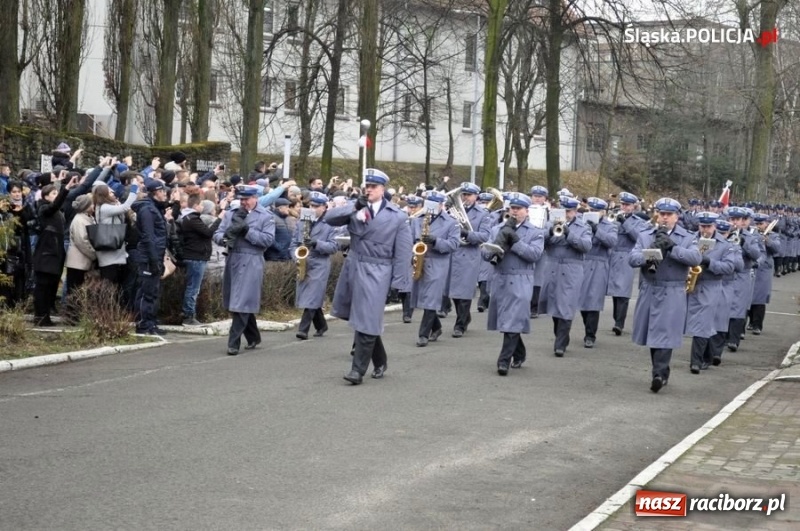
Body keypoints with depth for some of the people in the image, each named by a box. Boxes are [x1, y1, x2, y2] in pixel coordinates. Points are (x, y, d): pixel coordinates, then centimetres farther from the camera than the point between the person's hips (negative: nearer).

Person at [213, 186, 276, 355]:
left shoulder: (266, 217, 1)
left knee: (242, 304, -9)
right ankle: (253, 338, 27)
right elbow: (217, 234, 11)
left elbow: (268, 239, -11)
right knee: (234, 303, 12)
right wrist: (224, 238, -13)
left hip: (251, 263, -6)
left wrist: (247, 230, -17)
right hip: (232, 262, 6)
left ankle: (234, 342, -8)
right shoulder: (231, 214, 15)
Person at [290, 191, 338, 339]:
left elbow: (334, 246, -8)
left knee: (312, 298, -11)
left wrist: (317, 243, -22)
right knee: (312, 298, 11)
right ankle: (321, 326, 26)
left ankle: (303, 329, -13)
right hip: (303, 266, 5)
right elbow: (294, 243, 11)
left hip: (320, 266, -5)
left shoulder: (329, 224, -3)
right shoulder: (301, 222, 11)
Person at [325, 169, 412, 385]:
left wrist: (399, 282, -11)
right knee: (355, 316, 15)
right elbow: (330, 218, -9)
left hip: (377, 272, -5)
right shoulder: (355, 208, 5)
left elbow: (402, 253, -5)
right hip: (353, 267, 5)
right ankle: (379, 361, 32)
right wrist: (354, 207, -23)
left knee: (367, 321, -7)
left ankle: (358, 369, -1)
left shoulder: (397, 216, -5)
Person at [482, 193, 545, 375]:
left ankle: (504, 360, -12)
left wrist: (514, 240, -17)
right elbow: (485, 254, 4)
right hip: (500, 280, 4)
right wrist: (500, 241, -14)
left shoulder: (535, 233, 2)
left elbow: (535, 254, -14)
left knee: (512, 321, -12)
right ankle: (519, 353, 31)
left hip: (520, 283, -4)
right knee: (505, 320, 12)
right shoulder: (497, 230, 12)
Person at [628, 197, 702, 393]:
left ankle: (659, 374, -11)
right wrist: (647, 256, -22)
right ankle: (661, 372, 23)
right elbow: (632, 258, -2)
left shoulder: (686, 238, 3)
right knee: (652, 333, 10)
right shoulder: (645, 236, 9)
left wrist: (672, 247, -21)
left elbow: (695, 258, -14)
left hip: (672, 294, -3)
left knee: (664, 333, -10)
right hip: (649, 292, 3)